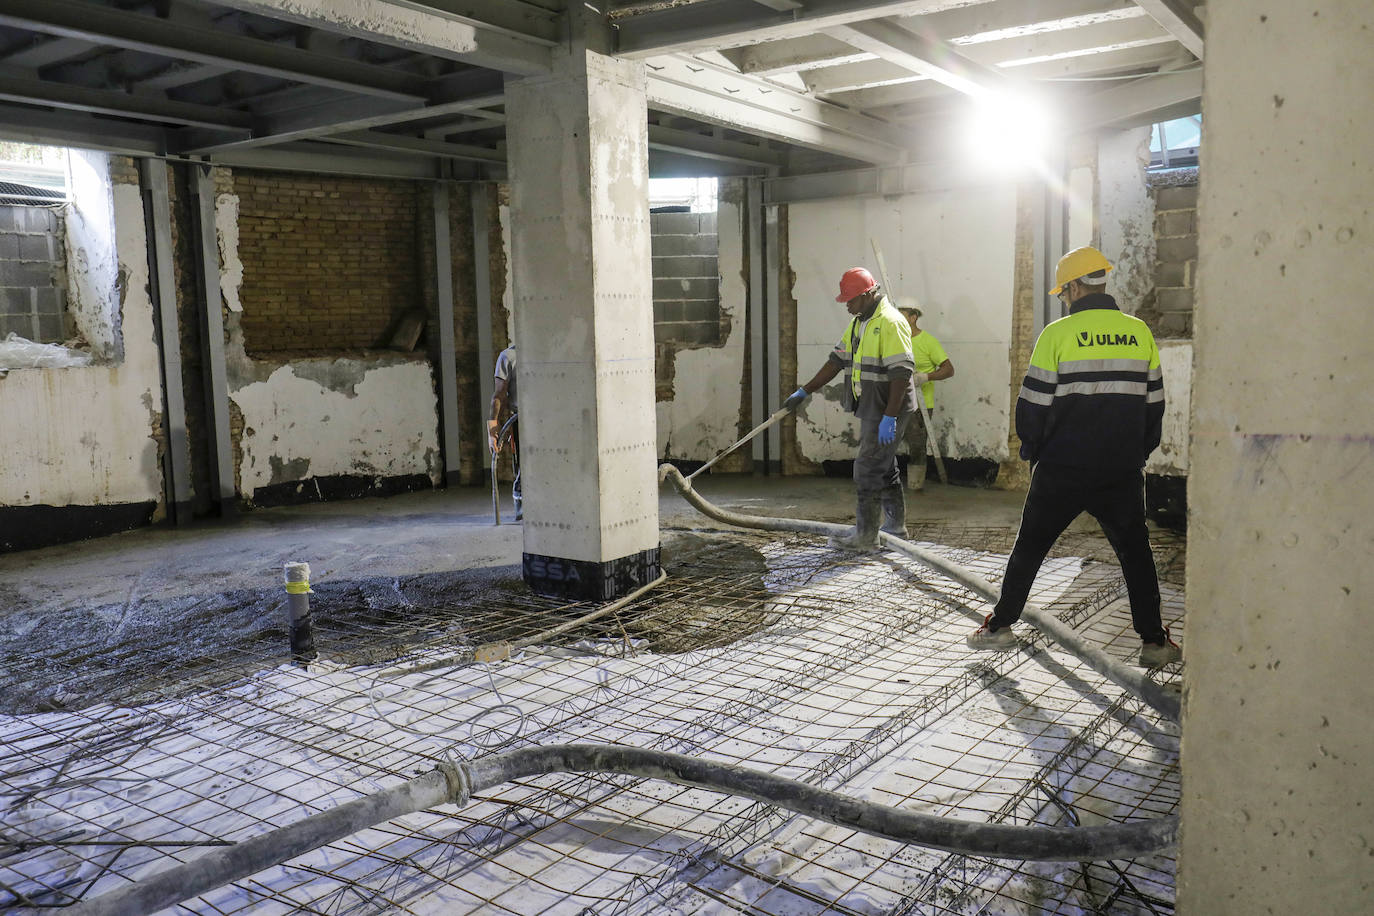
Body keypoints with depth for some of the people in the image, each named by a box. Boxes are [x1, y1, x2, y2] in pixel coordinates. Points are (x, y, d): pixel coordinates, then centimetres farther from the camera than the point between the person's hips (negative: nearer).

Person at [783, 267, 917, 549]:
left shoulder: (890, 323, -18)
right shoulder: (858, 322, 13)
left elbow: (901, 373, -23)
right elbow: (837, 361, 16)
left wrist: (889, 417, -25)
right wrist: (804, 392, 12)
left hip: (888, 410, -10)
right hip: (870, 409, 10)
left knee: (868, 468, -7)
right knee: (883, 467, 16)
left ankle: (865, 534, 0)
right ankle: (896, 525, 27)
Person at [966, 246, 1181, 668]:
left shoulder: (1058, 333, -8)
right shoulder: (1139, 332, 4)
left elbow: (1033, 403, -7)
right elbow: (1154, 401, 10)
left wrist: (1033, 450, 9)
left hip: (1062, 470, -2)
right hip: (1123, 472, 3)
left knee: (1029, 547, 10)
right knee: (1136, 553, 14)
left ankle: (999, 626, 16)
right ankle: (1154, 642, 15)